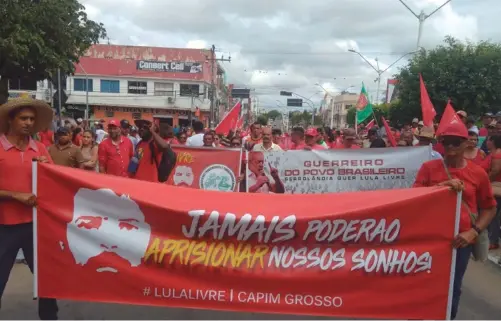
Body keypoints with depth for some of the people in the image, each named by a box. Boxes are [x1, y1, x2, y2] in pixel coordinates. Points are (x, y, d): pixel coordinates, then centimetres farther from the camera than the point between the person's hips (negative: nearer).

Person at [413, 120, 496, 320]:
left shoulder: (478, 173, -1)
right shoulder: (429, 167, -2)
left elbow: (489, 208, 5)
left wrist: (473, 232, -9)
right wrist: (441, 186, -22)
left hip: (461, 240, 0)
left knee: (453, 287, 8)